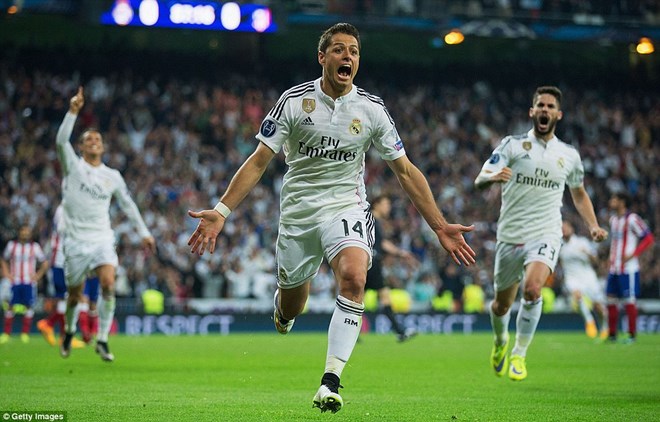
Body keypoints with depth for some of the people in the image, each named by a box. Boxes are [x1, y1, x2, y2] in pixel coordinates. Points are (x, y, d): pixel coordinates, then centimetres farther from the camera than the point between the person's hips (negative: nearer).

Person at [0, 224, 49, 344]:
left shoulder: (34, 247, 4)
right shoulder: (11, 245, 6)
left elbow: (45, 263, 11)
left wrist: (38, 275, 0)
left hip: (29, 282, 0)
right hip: (14, 281, 0)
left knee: (29, 306, -8)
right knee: (11, 307, -3)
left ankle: (25, 334, -1)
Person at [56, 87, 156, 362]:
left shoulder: (113, 176, 10)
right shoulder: (73, 166, 1)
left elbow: (127, 204, 20)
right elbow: (61, 140, -16)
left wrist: (144, 232, 17)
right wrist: (73, 111, -26)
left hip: (103, 240, 2)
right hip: (76, 240, -2)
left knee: (108, 284, -19)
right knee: (75, 293, 5)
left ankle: (102, 340, -12)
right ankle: (69, 331, 35)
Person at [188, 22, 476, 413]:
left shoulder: (372, 109, -4)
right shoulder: (294, 100, -7)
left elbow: (405, 171, 2)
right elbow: (259, 161, -4)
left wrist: (440, 226, -2)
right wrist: (221, 211, -13)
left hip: (347, 208, 0)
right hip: (299, 209, 0)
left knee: (354, 277, -28)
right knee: (291, 305, 9)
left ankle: (331, 383, -26)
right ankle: (283, 306, 51)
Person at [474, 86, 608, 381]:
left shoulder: (569, 155, 8)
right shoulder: (512, 145, -1)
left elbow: (579, 194, 24)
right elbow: (480, 180, -10)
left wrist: (593, 226, 9)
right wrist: (492, 177, -34)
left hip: (545, 237, 0)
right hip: (510, 236, 0)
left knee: (532, 289, -27)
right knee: (502, 304, 9)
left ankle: (519, 355, -12)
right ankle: (500, 342, 44)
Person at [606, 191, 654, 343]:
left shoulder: (632, 219, -10)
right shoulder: (613, 220, 14)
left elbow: (649, 238, -10)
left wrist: (633, 254, -17)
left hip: (628, 268, -8)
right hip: (614, 268, 8)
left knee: (629, 300, -4)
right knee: (611, 300, 6)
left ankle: (632, 334, 4)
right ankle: (612, 334, 13)